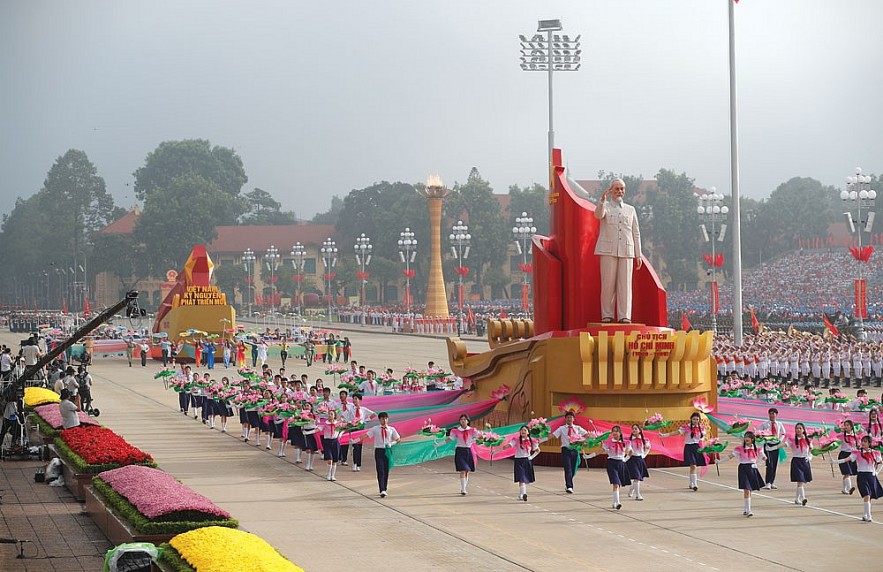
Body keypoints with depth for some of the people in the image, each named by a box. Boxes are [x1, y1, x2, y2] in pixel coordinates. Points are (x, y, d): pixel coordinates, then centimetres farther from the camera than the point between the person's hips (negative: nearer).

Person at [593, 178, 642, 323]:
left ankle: (624, 316, -5)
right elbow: (598, 215, -15)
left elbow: (636, 233, 17)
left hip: (626, 251, 2)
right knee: (608, 283, -5)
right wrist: (602, 200, -34)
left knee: (625, 284, -4)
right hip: (608, 251, -2)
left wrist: (638, 255, 11)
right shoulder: (605, 207, 10)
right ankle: (607, 315, -2)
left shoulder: (630, 210, 18)